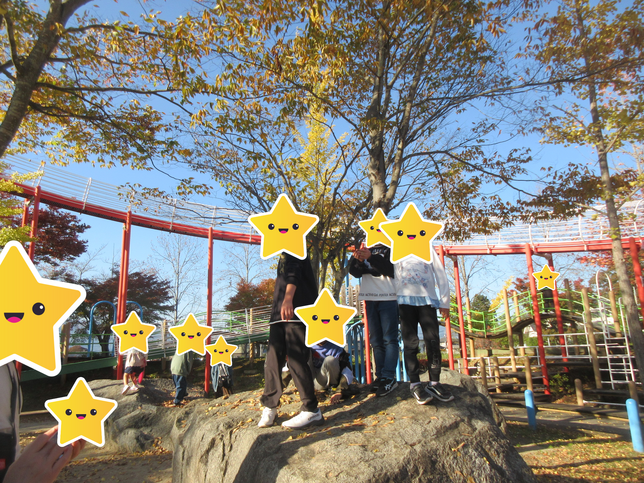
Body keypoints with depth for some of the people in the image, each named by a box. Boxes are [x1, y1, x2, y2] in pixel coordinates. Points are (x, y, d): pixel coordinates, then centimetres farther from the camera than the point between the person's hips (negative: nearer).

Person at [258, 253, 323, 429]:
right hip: (280, 311, 8)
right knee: (273, 358, 3)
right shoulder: (284, 254, 28)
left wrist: (288, 298, -31)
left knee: (296, 360, -11)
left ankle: (311, 410, -5)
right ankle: (269, 406, 14)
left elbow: (294, 274, -17)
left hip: (296, 310, -8)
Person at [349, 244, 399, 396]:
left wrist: (371, 257, -23)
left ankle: (389, 377, -5)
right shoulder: (365, 249, 14)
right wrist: (358, 260, -17)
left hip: (388, 298, -5)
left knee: (389, 339, -7)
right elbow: (354, 272, 5)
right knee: (376, 340, 6)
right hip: (370, 299, 5)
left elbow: (393, 270, -14)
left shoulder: (390, 249, 1)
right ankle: (380, 376, 11)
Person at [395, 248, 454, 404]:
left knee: (433, 341, -6)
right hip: (405, 300, 0)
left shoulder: (428, 249, 18)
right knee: (410, 342, -4)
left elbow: (440, 274, 13)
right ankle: (415, 384, -1)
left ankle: (434, 383, 2)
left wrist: (444, 302, 6)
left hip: (428, 299, 1)